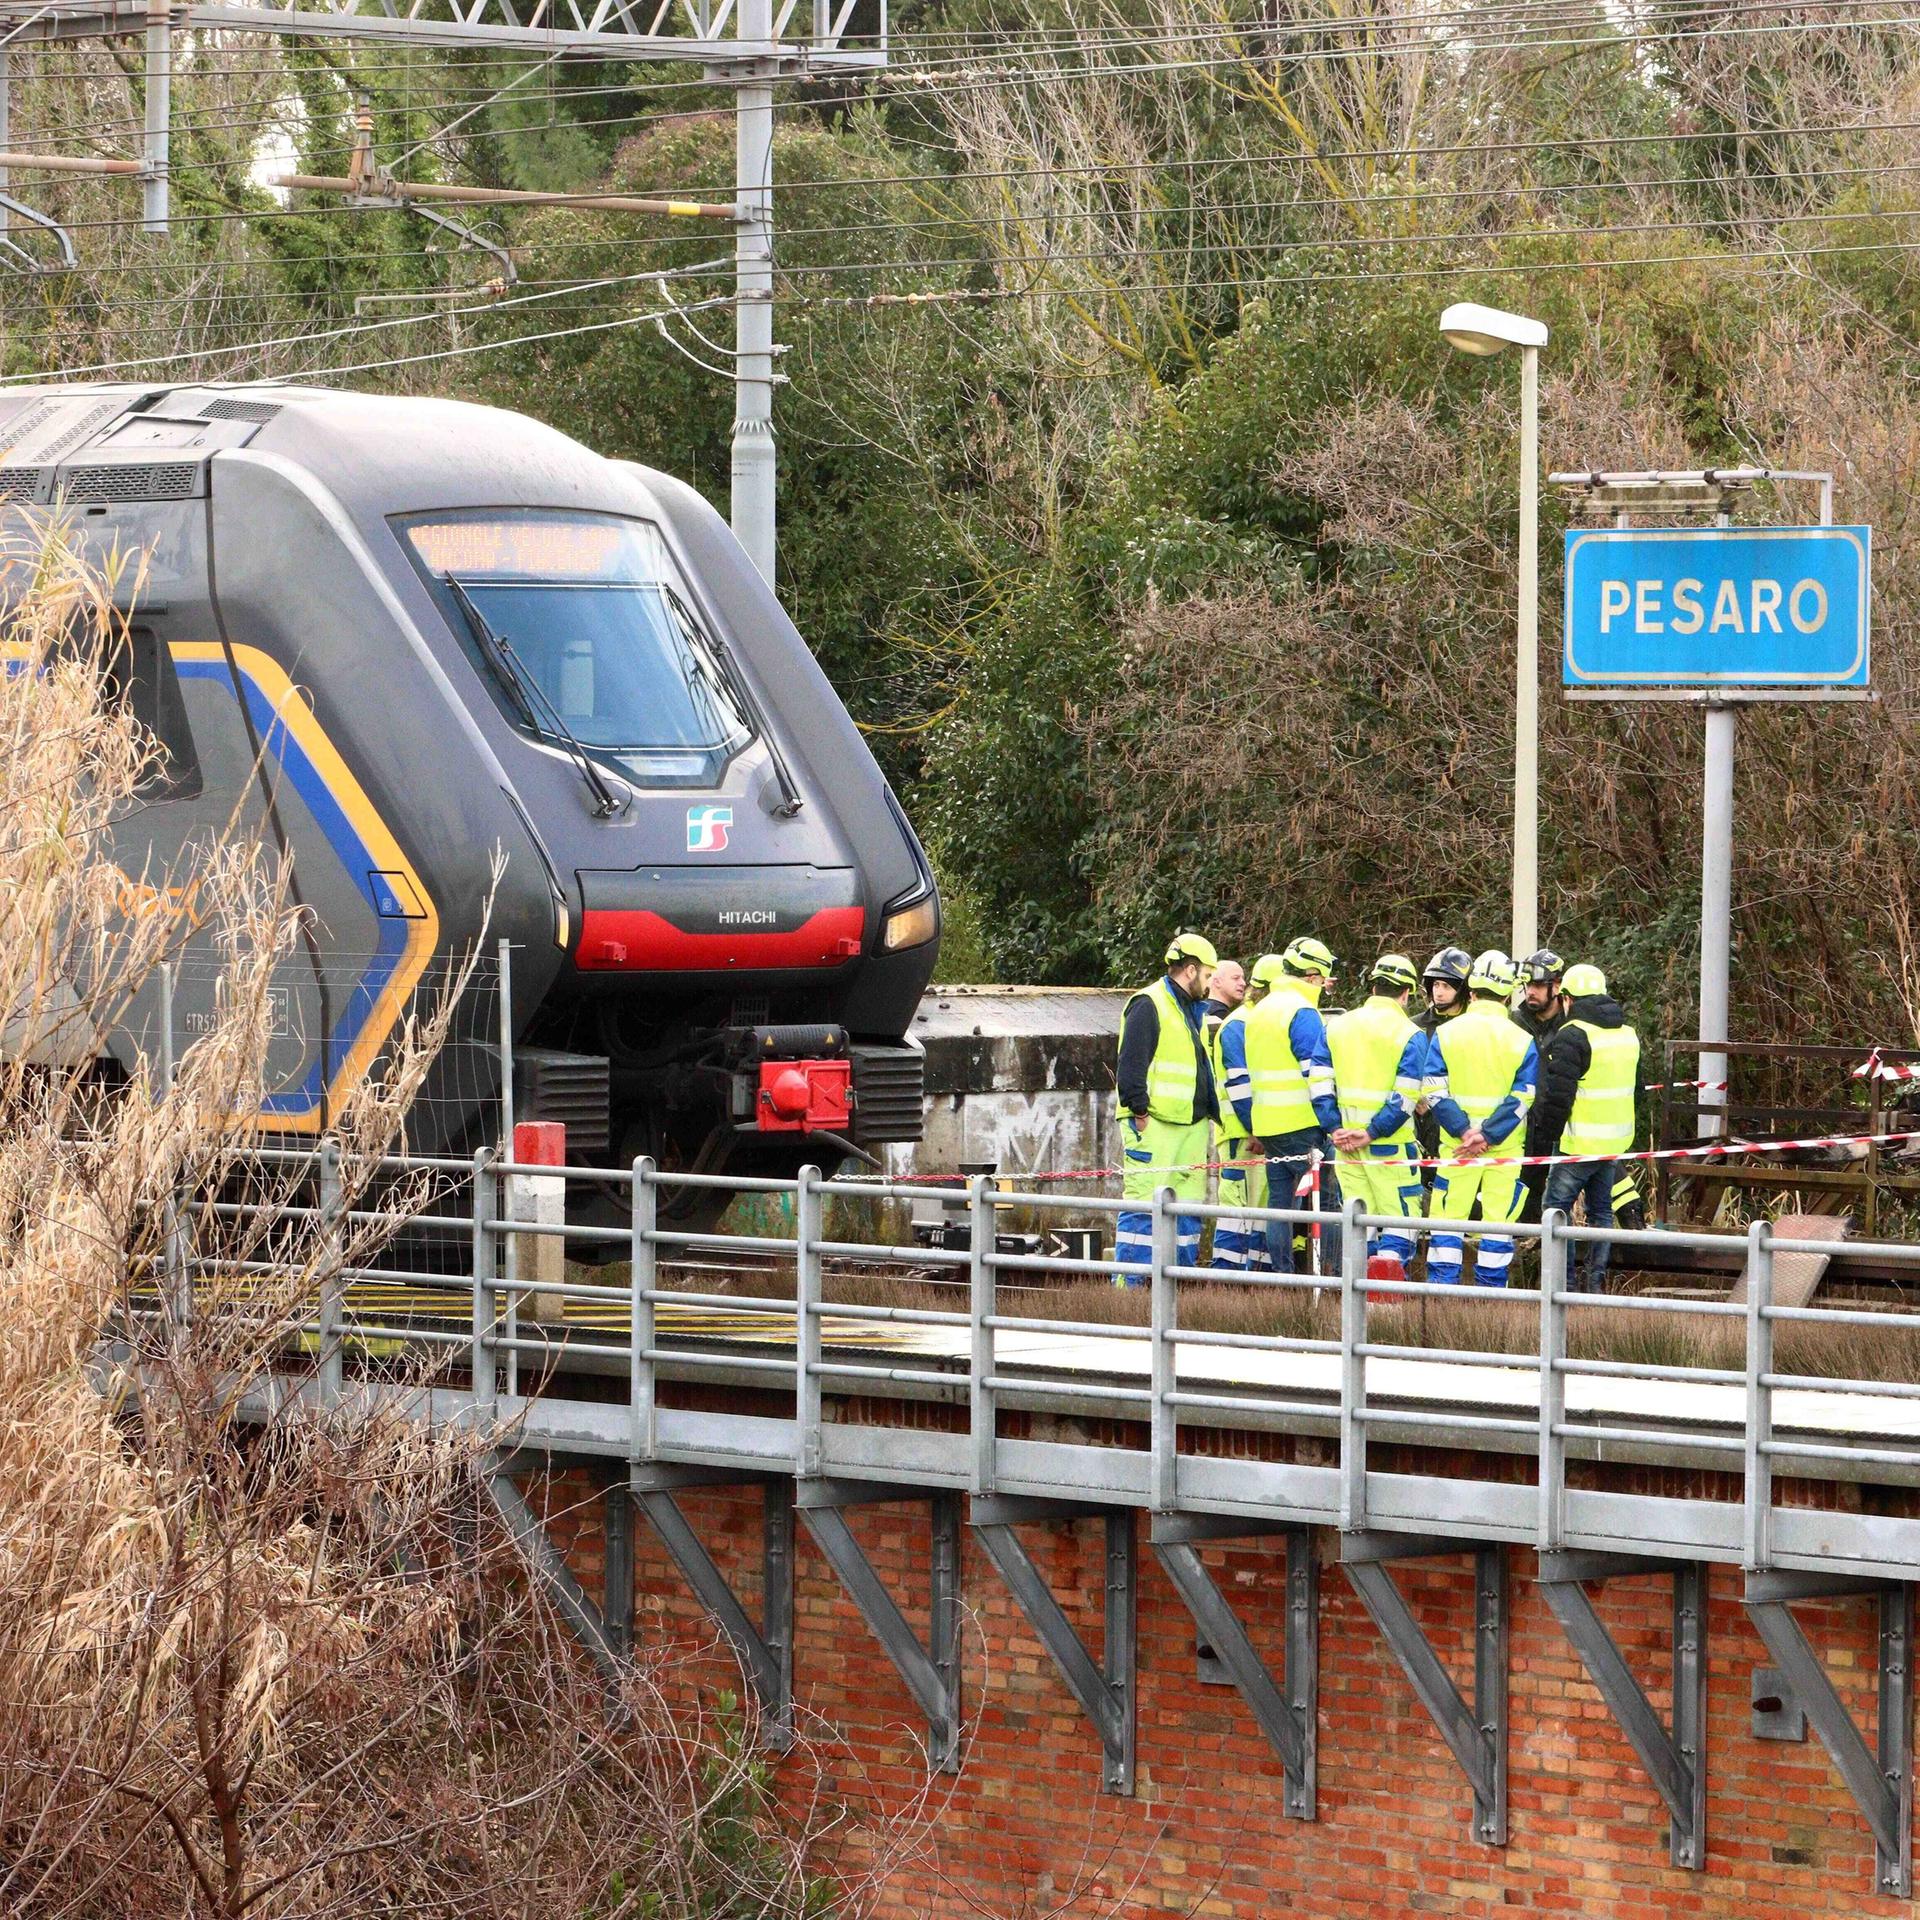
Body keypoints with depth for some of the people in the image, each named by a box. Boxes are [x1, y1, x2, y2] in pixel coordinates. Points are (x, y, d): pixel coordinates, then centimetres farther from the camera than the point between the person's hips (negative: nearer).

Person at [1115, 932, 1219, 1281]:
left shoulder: (1191, 1010, 22)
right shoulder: (1149, 1005, -8)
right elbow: (1132, 1065, -15)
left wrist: (1208, 1113, 21)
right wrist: (1140, 1112, -18)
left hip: (1191, 1126, 9)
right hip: (1155, 1126, -9)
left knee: (1187, 1210, 9)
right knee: (1143, 1207, -11)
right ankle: (1127, 1287, -11)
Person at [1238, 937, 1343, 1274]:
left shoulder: (1258, 1014, 17)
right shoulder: (1302, 1012, -11)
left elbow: (1244, 1079, 22)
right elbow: (1317, 1074, -17)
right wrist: (1334, 1125, -17)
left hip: (1267, 1126, 8)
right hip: (1303, 1125, -8)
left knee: (1279, 1203, 9)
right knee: (1329, 1198, -6)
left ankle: (1281, 1275, 8)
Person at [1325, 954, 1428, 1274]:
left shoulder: (1336, 1026, 9)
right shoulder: (1411, 1035, -6)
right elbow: (1404, 1098, -13)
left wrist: (1335, 1128, 1)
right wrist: (1372, 1133, -11)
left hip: (1344, 1139, 4)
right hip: (1390, 1144, -4)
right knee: (1400, 1216, 2)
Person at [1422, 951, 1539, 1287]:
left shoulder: (1445, 1033, -1)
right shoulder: (1522, 1041, -1)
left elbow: (1435, 1092, -6)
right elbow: (1521, 1099, -6)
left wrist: (1463, 1131, -10)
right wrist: (1487, 1135, -9)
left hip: (1457, 1146, 0)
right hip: (1505, 1147, 0)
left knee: (1448, 1217, 5)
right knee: (1498, 1220, 4)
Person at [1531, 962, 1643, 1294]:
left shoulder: (1572, 1037, -14)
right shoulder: (1628, 1034, 13)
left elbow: (1557, 1096, -16)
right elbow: (1635, 1089, 23)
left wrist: (1549, 1139, -6)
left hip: (1580, 1141, -8)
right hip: (1616, 1142, 8)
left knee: (1557, 1206, -1)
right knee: (1601, 1209, 14)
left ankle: (1566, 1283, -6)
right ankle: (1596, 1281, 14)